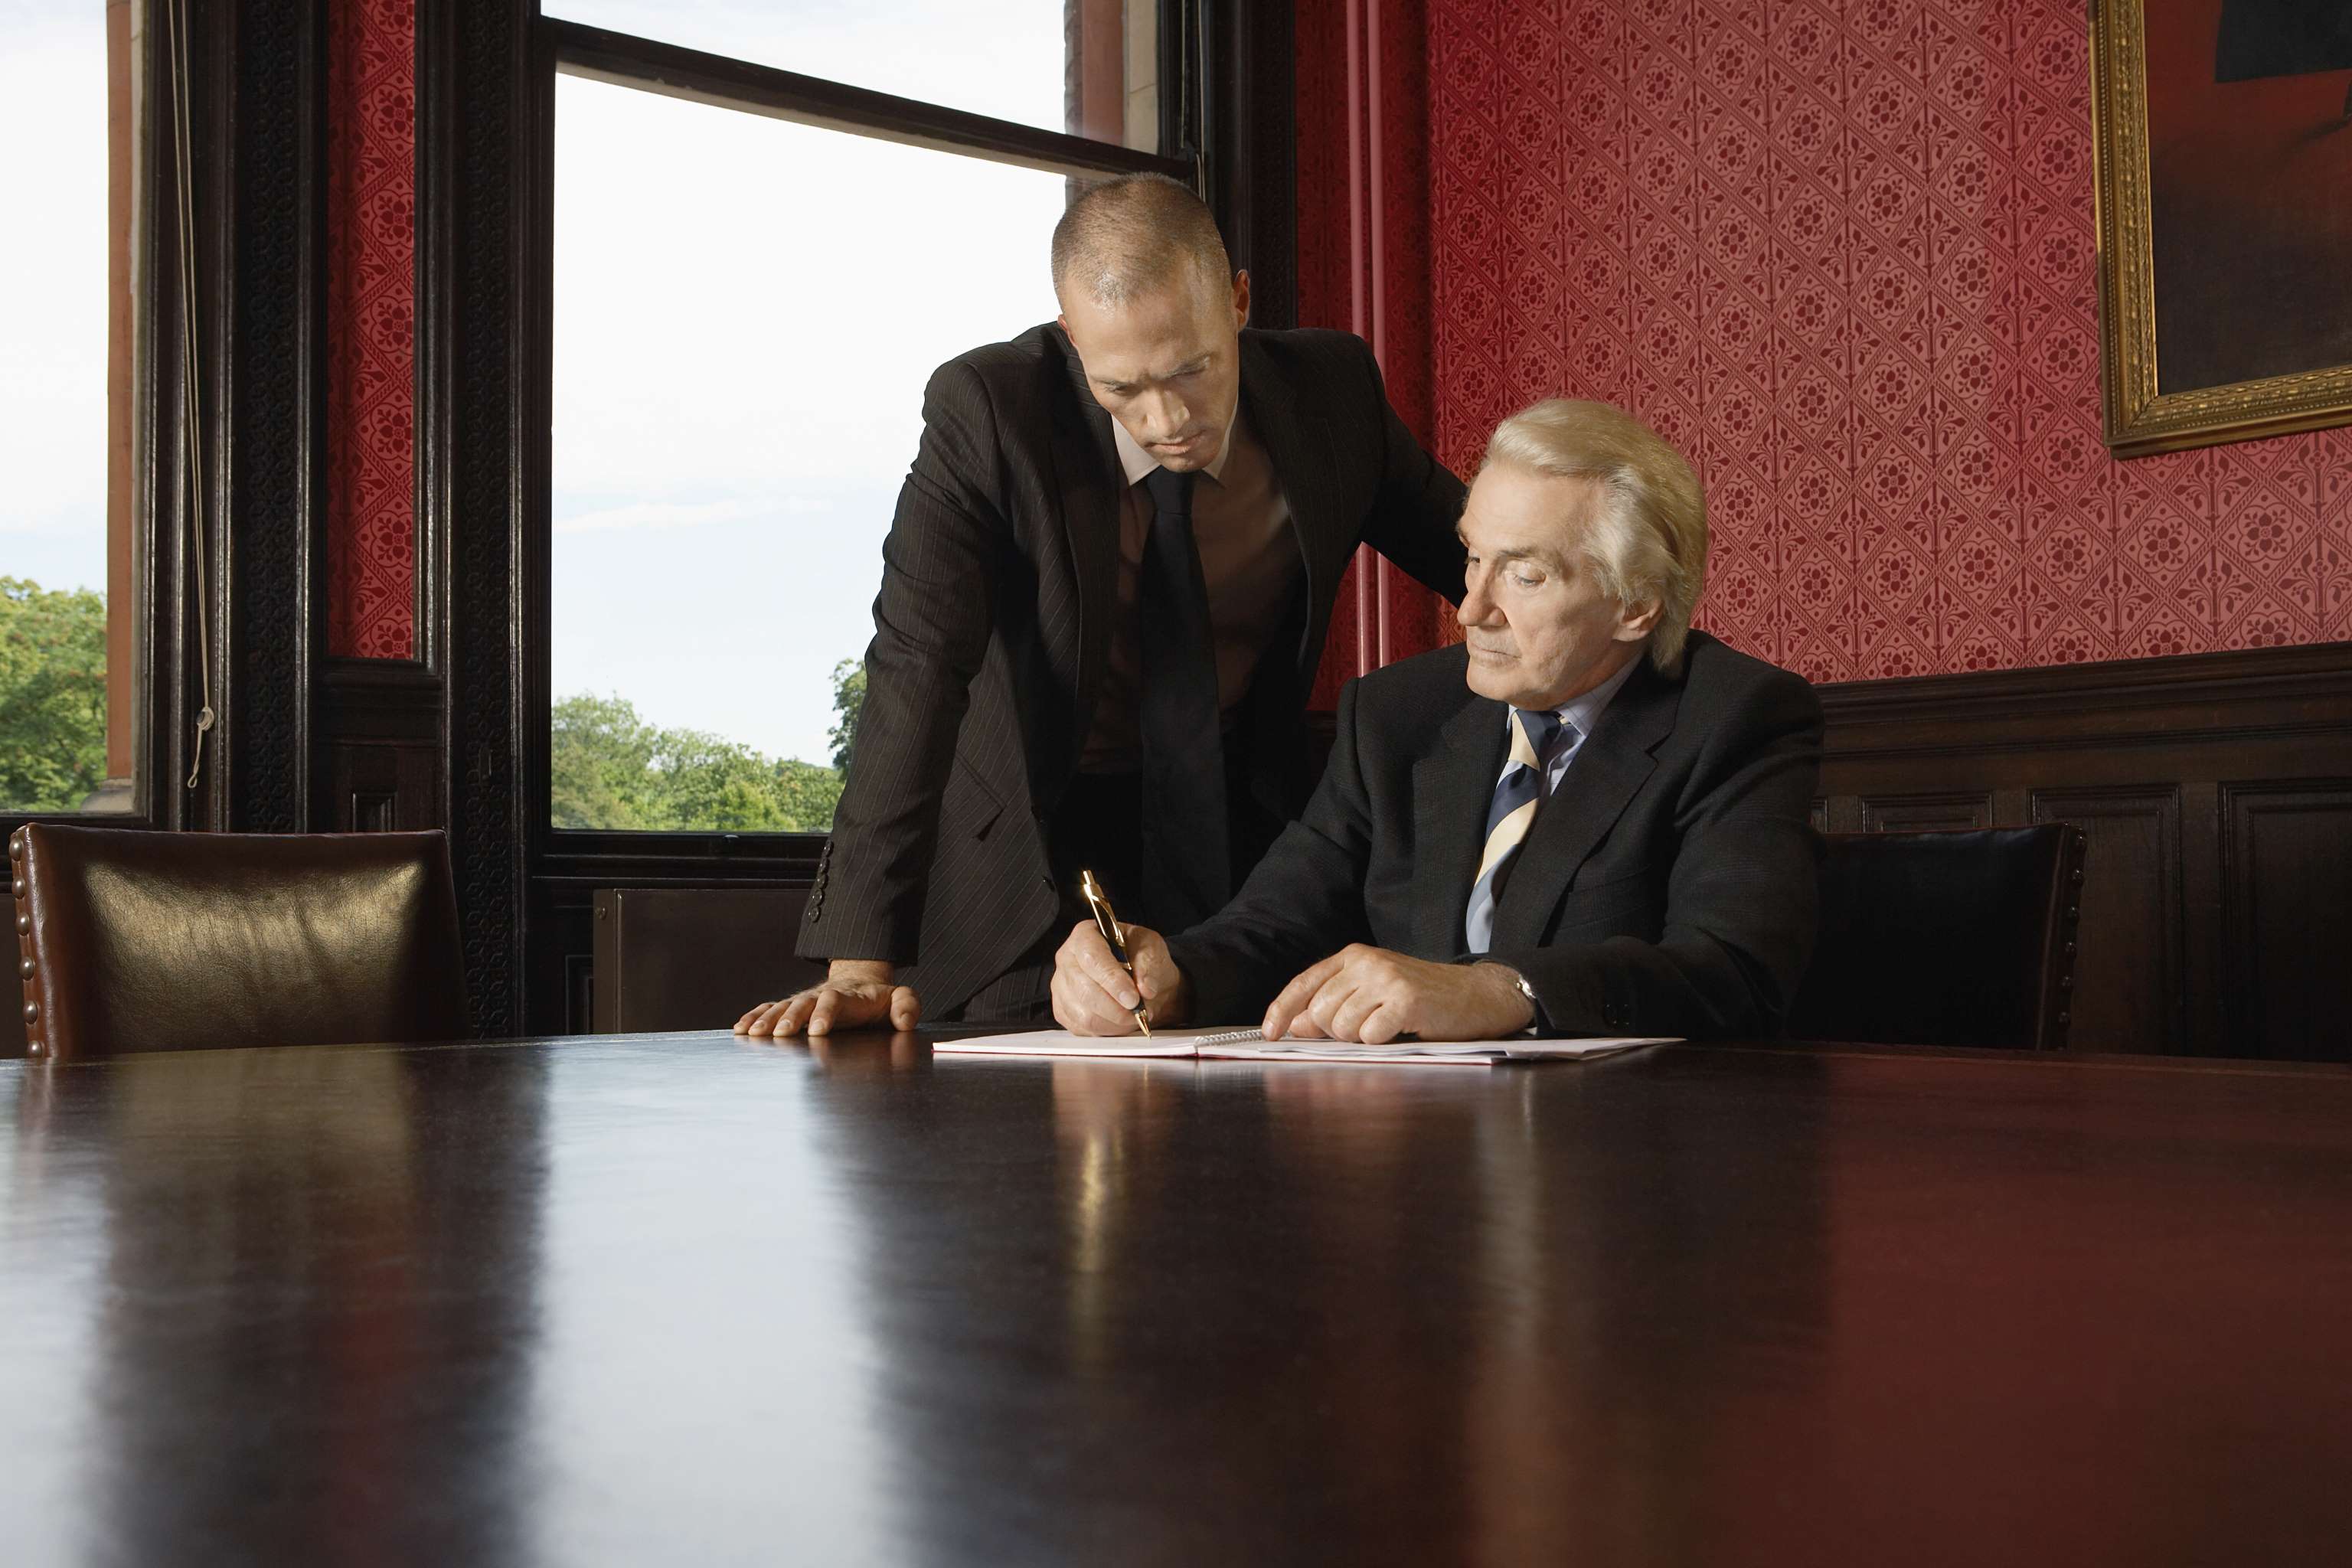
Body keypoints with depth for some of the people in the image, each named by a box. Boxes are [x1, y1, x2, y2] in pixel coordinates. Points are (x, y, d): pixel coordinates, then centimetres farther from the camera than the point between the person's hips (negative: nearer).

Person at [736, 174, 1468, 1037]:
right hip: (1033, 845, -2)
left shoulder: (1332, 389, -10)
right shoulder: (986, 410, -21)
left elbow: (1477, 558, 6)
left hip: (1244, 830, 3)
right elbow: (916, 673, -27)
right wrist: (860, 964, -34)